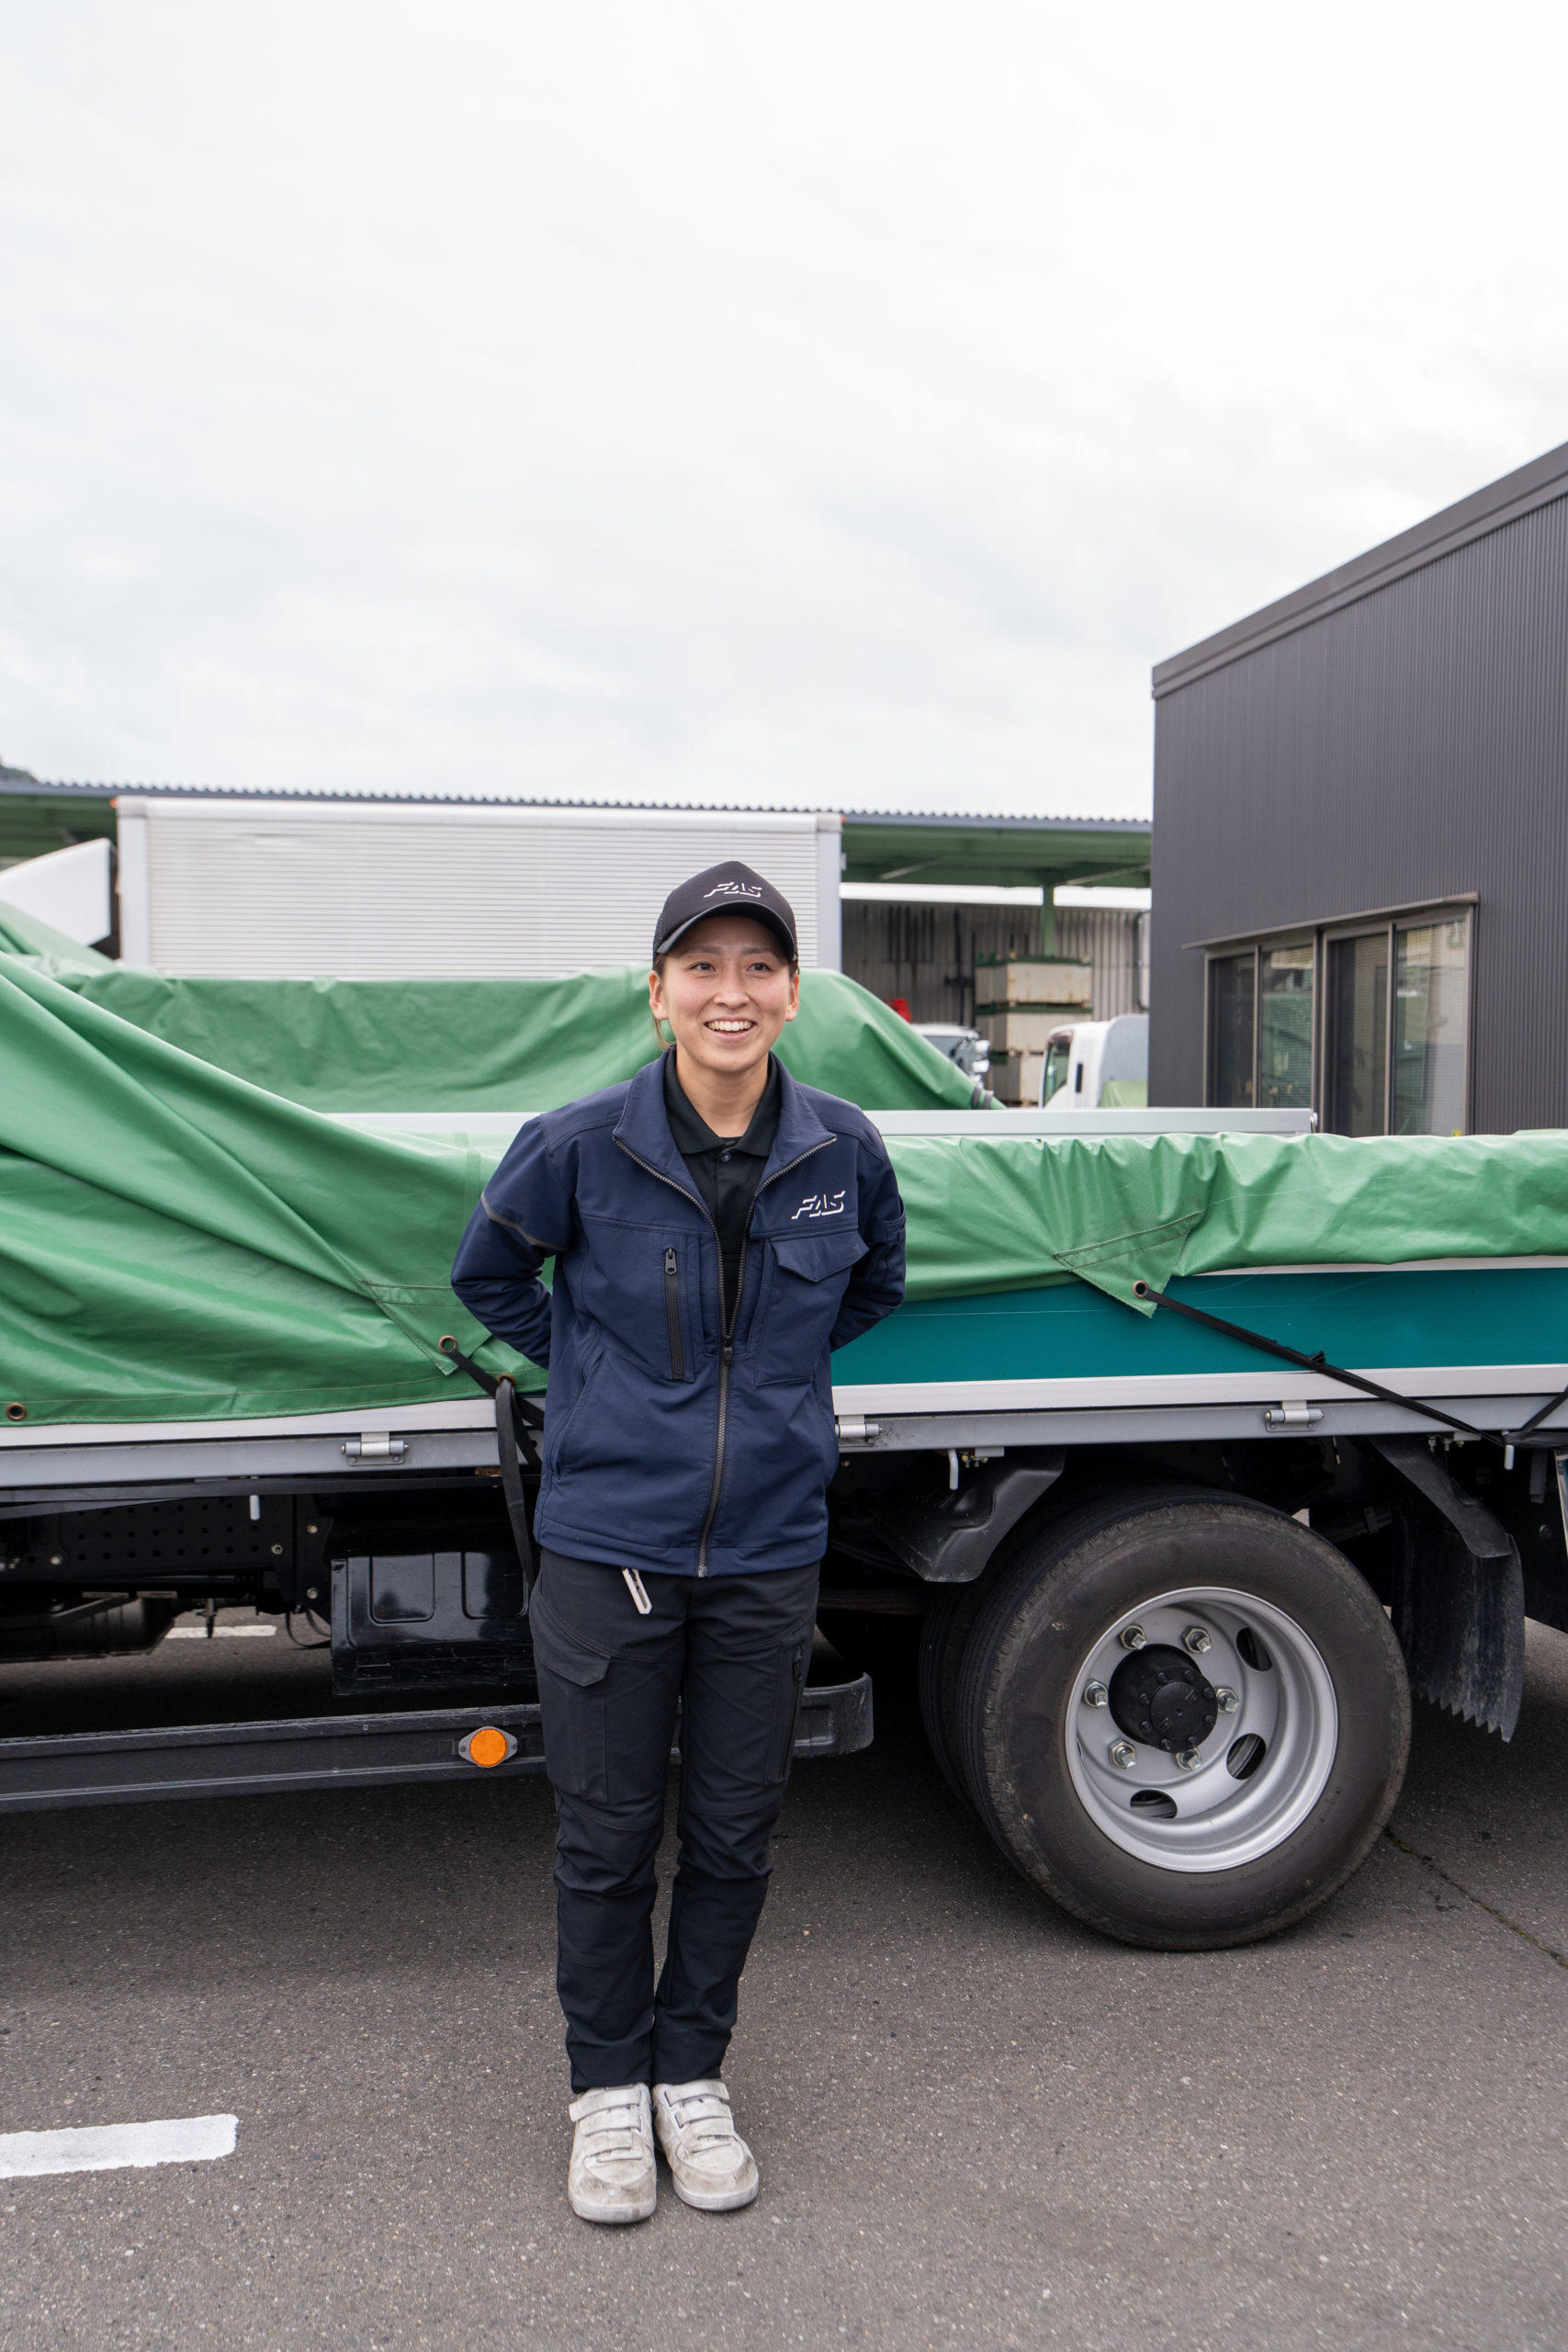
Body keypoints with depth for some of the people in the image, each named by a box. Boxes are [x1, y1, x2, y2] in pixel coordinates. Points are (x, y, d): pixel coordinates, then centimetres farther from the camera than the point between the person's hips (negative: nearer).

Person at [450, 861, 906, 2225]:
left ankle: (693, 2076, 36)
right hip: (609, 1543, -2)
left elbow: (877, 1285, 17)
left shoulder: (844, 1150, -5)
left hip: (770, 1549, 2)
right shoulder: (581, 1146, -11)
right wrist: (589, 1371, 3)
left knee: (735, 1834, 14)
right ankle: (609, 2089, 32)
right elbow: (490, 1273, 9)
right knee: (607, 1837, 10)